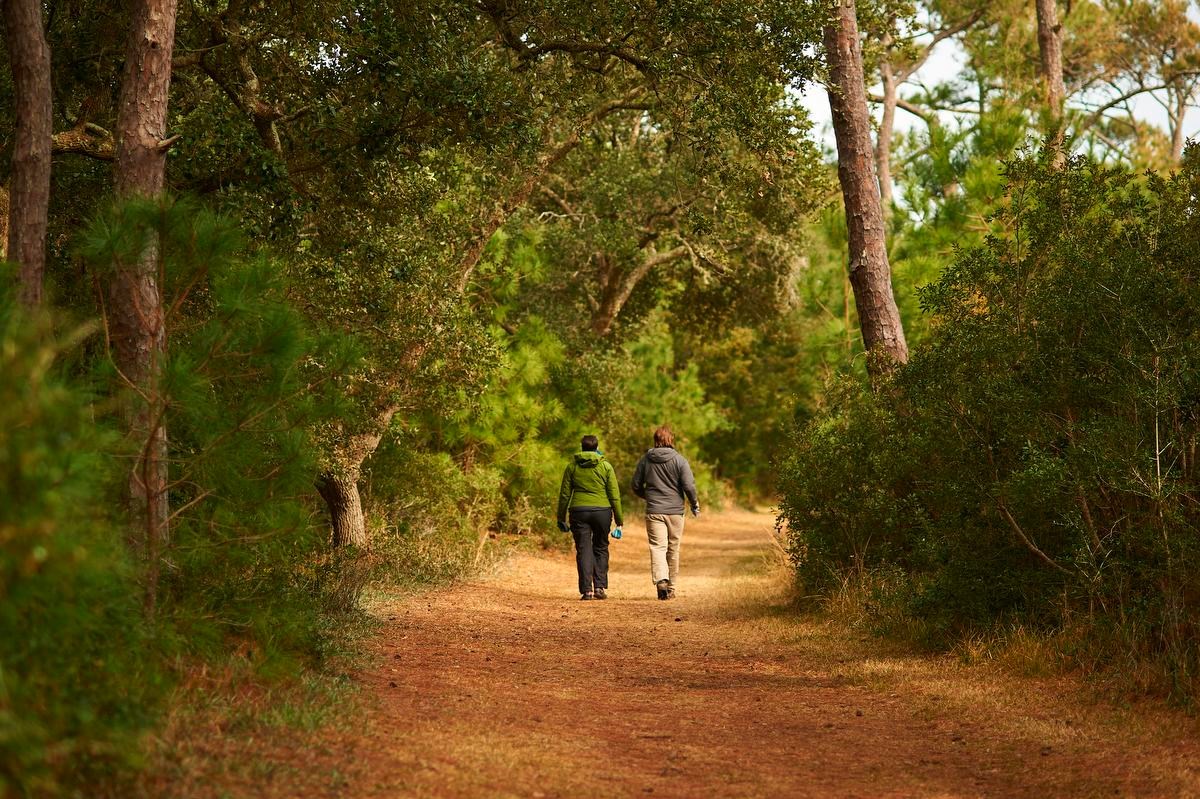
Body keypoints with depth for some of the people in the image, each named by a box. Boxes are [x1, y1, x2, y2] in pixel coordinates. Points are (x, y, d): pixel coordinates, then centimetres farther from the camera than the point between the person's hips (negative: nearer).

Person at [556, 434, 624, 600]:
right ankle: (600, 586, 6)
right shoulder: (606, 467, 2)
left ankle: (586, 590, -2)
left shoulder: (572, 466, 5)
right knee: (600, 549, 14)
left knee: (584, 550, 4)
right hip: (602, 511, 0)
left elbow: (564, 494, 5)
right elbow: (614, 495, 0)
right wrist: (619, 521, 4)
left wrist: (561, 518, 14)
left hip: (579, 511, 0)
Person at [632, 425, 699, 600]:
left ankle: (661, 580, -29)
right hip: (675, 511, 0)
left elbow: (636, 486, 10)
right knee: (673, 550, 10)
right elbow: (689, 486, -9)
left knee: (657, 547, -5)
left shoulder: (645, 459, 3)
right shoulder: (679, 460, -4)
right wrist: (695, 505, 9)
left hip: (654, 512, 0)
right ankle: (671, 588, 17)